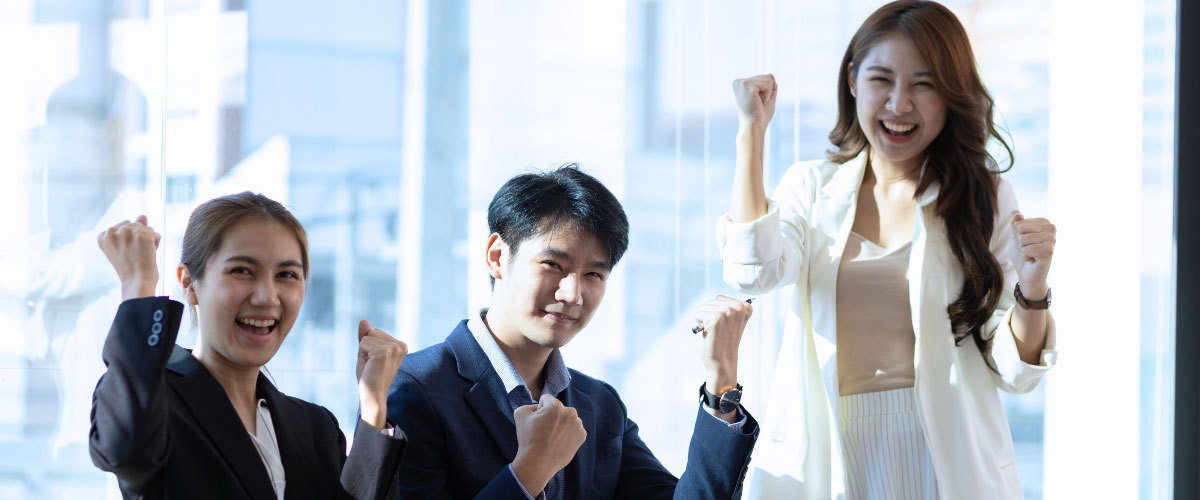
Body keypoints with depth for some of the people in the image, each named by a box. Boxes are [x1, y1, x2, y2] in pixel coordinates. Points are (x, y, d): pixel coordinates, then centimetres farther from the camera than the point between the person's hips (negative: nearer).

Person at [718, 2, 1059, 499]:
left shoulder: (984, 198, 0)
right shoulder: (811, 186, 4)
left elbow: (1012, 372, -1)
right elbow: (752, 271, -17)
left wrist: (1032, 291, -22)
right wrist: (751, 131, -10)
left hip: (943, 458, -1)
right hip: (825, 457, 1)